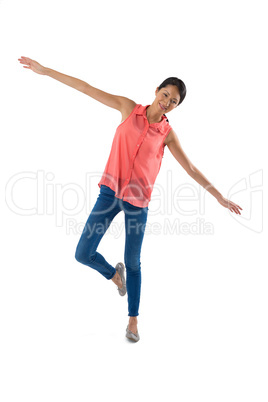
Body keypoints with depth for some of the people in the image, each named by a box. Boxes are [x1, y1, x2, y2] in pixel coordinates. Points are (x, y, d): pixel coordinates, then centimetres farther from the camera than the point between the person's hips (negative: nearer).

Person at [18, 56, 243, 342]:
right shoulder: (129, 108, 2)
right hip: (110, 191, 1)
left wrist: (220, 197, 3)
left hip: (138, 201, -1)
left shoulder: (167, 134, 1)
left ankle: (133, 319, 26)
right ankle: (114, 274, 32)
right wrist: (44, 70, 5)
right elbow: (87, 89, 3)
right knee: (83, 254, -1)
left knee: (133, 262, 5)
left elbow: (191, 169, 4)